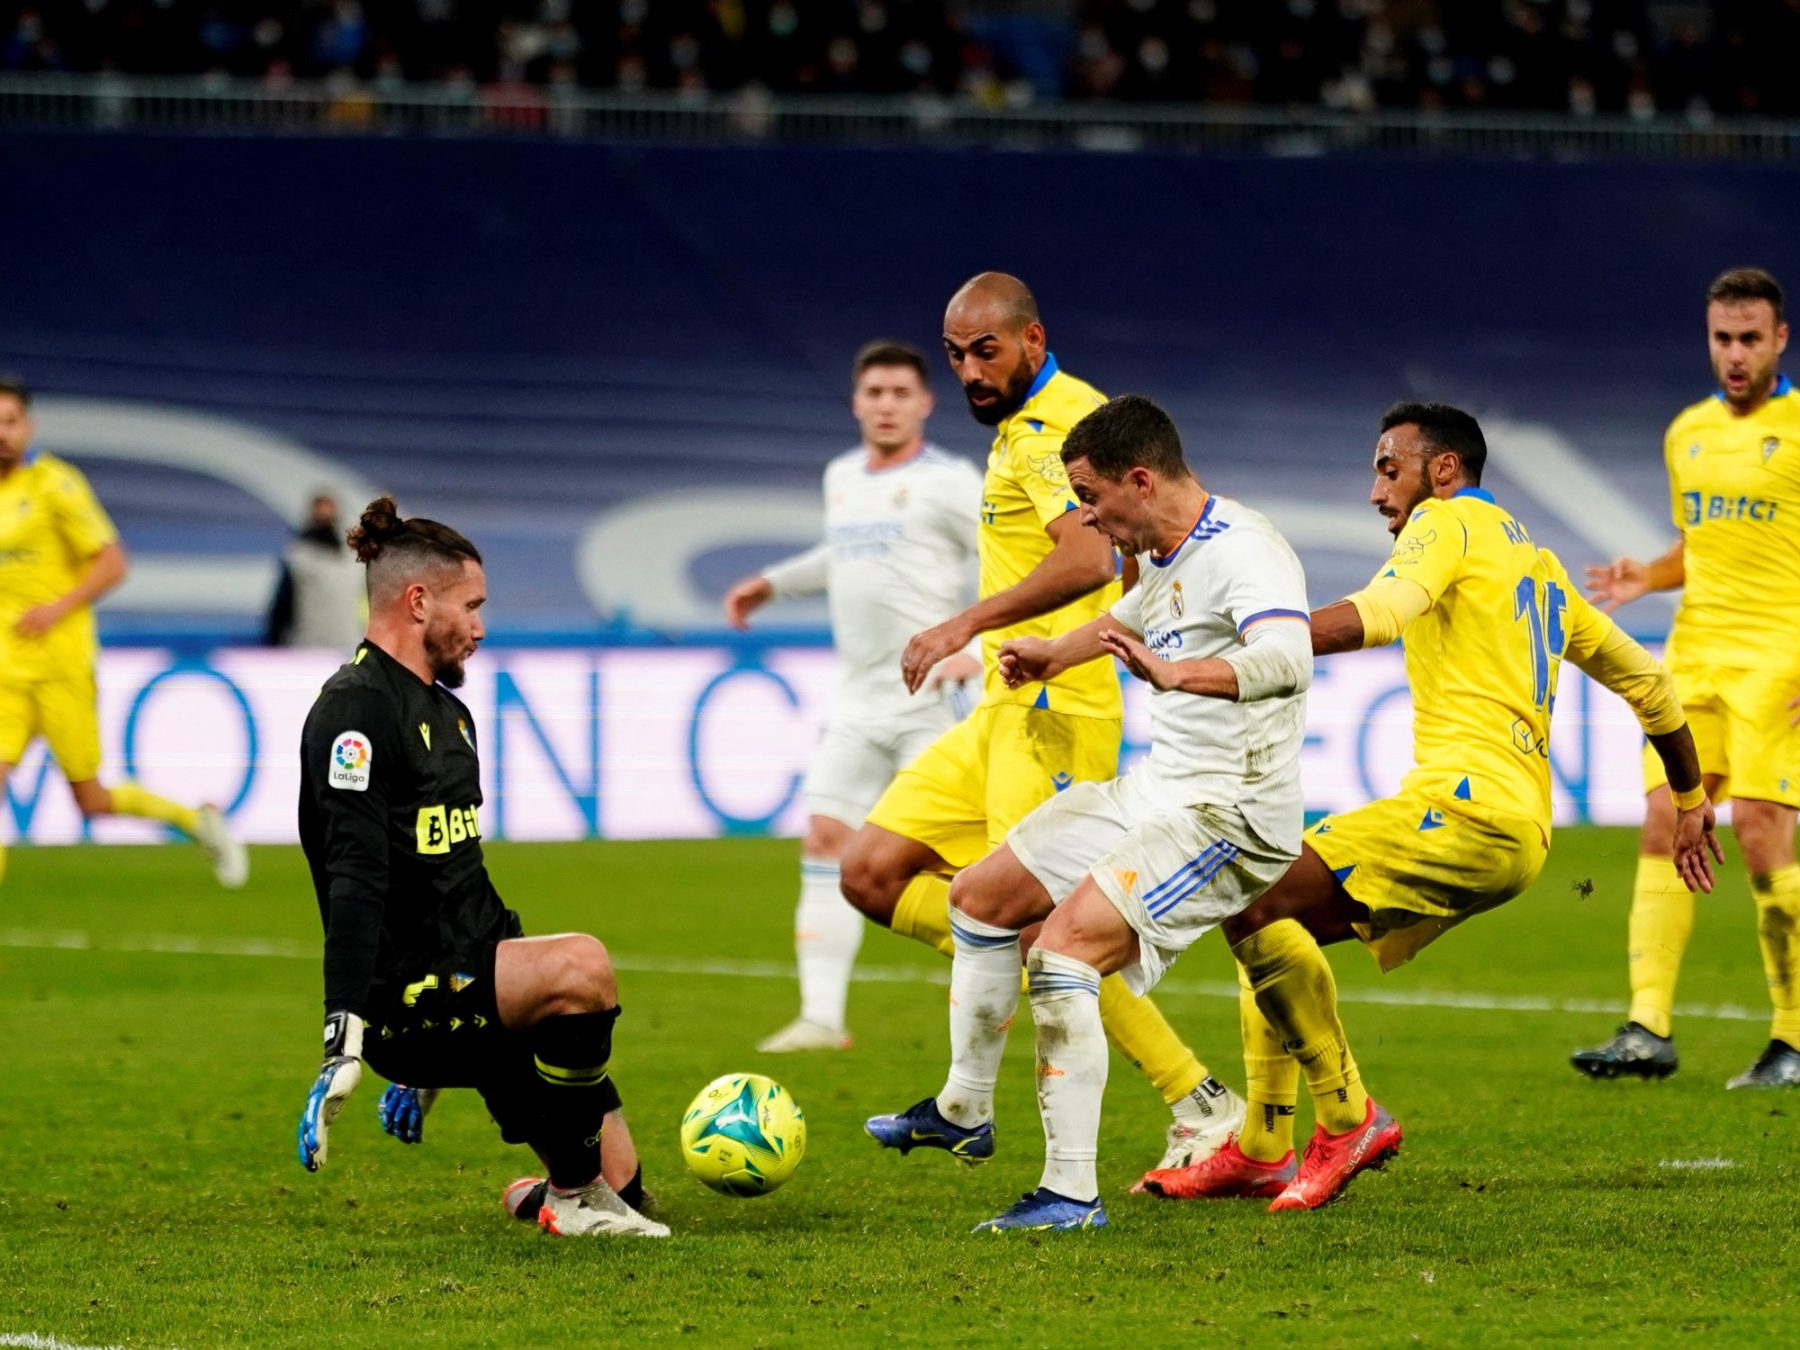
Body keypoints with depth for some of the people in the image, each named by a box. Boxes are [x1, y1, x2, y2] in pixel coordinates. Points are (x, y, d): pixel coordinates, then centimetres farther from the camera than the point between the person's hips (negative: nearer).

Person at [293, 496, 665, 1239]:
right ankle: (573, 1197, -16)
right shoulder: (356, 709, -12)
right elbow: (354, 879, -22)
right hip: (401, 1002, -9)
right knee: (580, 964, -30)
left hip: (464, 989, 9)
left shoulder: (444, 709, 20)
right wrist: (344, 1043, -30)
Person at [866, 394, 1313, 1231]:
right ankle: (962, 1113, 34)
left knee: (1065, 943, -26)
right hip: (1155, 789, 11)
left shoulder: (1242, 552, -21)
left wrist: (1173, 672, -52)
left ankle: (1072, 1193, -23)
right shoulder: (1168, 558, 10)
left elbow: (1287, 660, -40)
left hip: (1228, 811, -11)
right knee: (981, 896, 18)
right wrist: (1056, 655, 45)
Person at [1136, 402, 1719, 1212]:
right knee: (1266, 920, 15)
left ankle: (1348, 1117, -14)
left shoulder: (1450, 522, 3)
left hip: (1470, 804, -10)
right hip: (1521, 833, 10)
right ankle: (1261, 1151, 12)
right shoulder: (1538, 564, 29)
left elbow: (1378, 614, -18)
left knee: (1254, 905, -17)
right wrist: (1691, 801, 48)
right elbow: (1644, 679, 36)